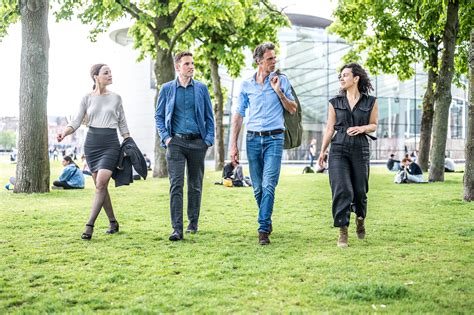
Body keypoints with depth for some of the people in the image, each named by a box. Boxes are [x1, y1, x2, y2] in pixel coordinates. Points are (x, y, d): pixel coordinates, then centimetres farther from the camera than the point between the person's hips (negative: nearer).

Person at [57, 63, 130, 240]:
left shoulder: (116, 98, 8)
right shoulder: (87, 98, 6)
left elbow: (122, 124, 13)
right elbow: (76, 121, 0)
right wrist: (64, 132, -20)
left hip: (111, 142, -1)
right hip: (92, 141, 1)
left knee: (101, 183, -16)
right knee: (100, 185, 4)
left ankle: (89, 225, -15)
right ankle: (113, 222, 17)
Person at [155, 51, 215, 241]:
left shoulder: (201, 88, 6)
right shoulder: (167, 89, 4)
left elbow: (209, 116, 9)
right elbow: (159, 116, 10)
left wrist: (209, 139, -1)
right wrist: (165, 137, -3)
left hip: (197, 142, 2)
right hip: (176, 142, -1)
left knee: (195, 185, 10)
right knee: (176, 185, -10)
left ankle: (193, 223, 25)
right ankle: (177, 229, -12)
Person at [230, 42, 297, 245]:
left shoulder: (281, 81, 4)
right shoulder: (246, 85, 7)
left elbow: (292, 110, 6)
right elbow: (238, 115, 9)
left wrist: (279, 91, -9)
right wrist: (233, 145, 3)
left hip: (274, 138, -2)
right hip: (253, 139, 2)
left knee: (268, 185, -13)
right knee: (257, 188, 7)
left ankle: (263, 230, -11)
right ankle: (267, 222, 27)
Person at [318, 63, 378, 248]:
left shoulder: (370, 102, 4)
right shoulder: (335, 103, 7)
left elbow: (374, 125, 12)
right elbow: (330, 128, 10)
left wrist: (363, 128, -10)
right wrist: (322, 151, 5)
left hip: (360, 150, 0)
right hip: (338, 149, 0)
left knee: (359, 190, 6)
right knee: (341, 189, -12)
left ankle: (360, 218, 38)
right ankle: (342, 232, -6)